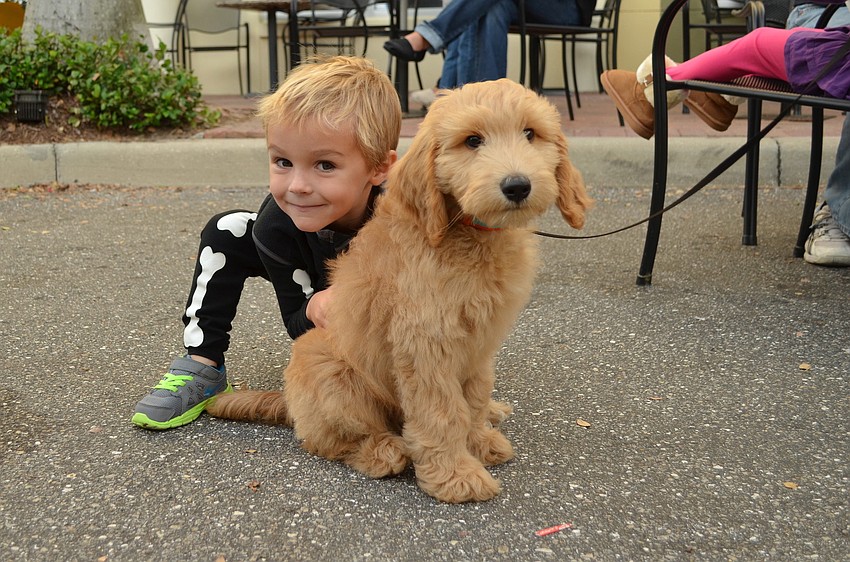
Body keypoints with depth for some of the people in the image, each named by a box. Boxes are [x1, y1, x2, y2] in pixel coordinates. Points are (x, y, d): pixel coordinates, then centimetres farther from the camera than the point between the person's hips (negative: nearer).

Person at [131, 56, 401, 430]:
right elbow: (298, 325, -19)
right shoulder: (277, 222, -30)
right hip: (315, 296, 3)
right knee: (227, 232, -13)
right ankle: (202, 367, -7)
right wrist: (315, 309, -43)